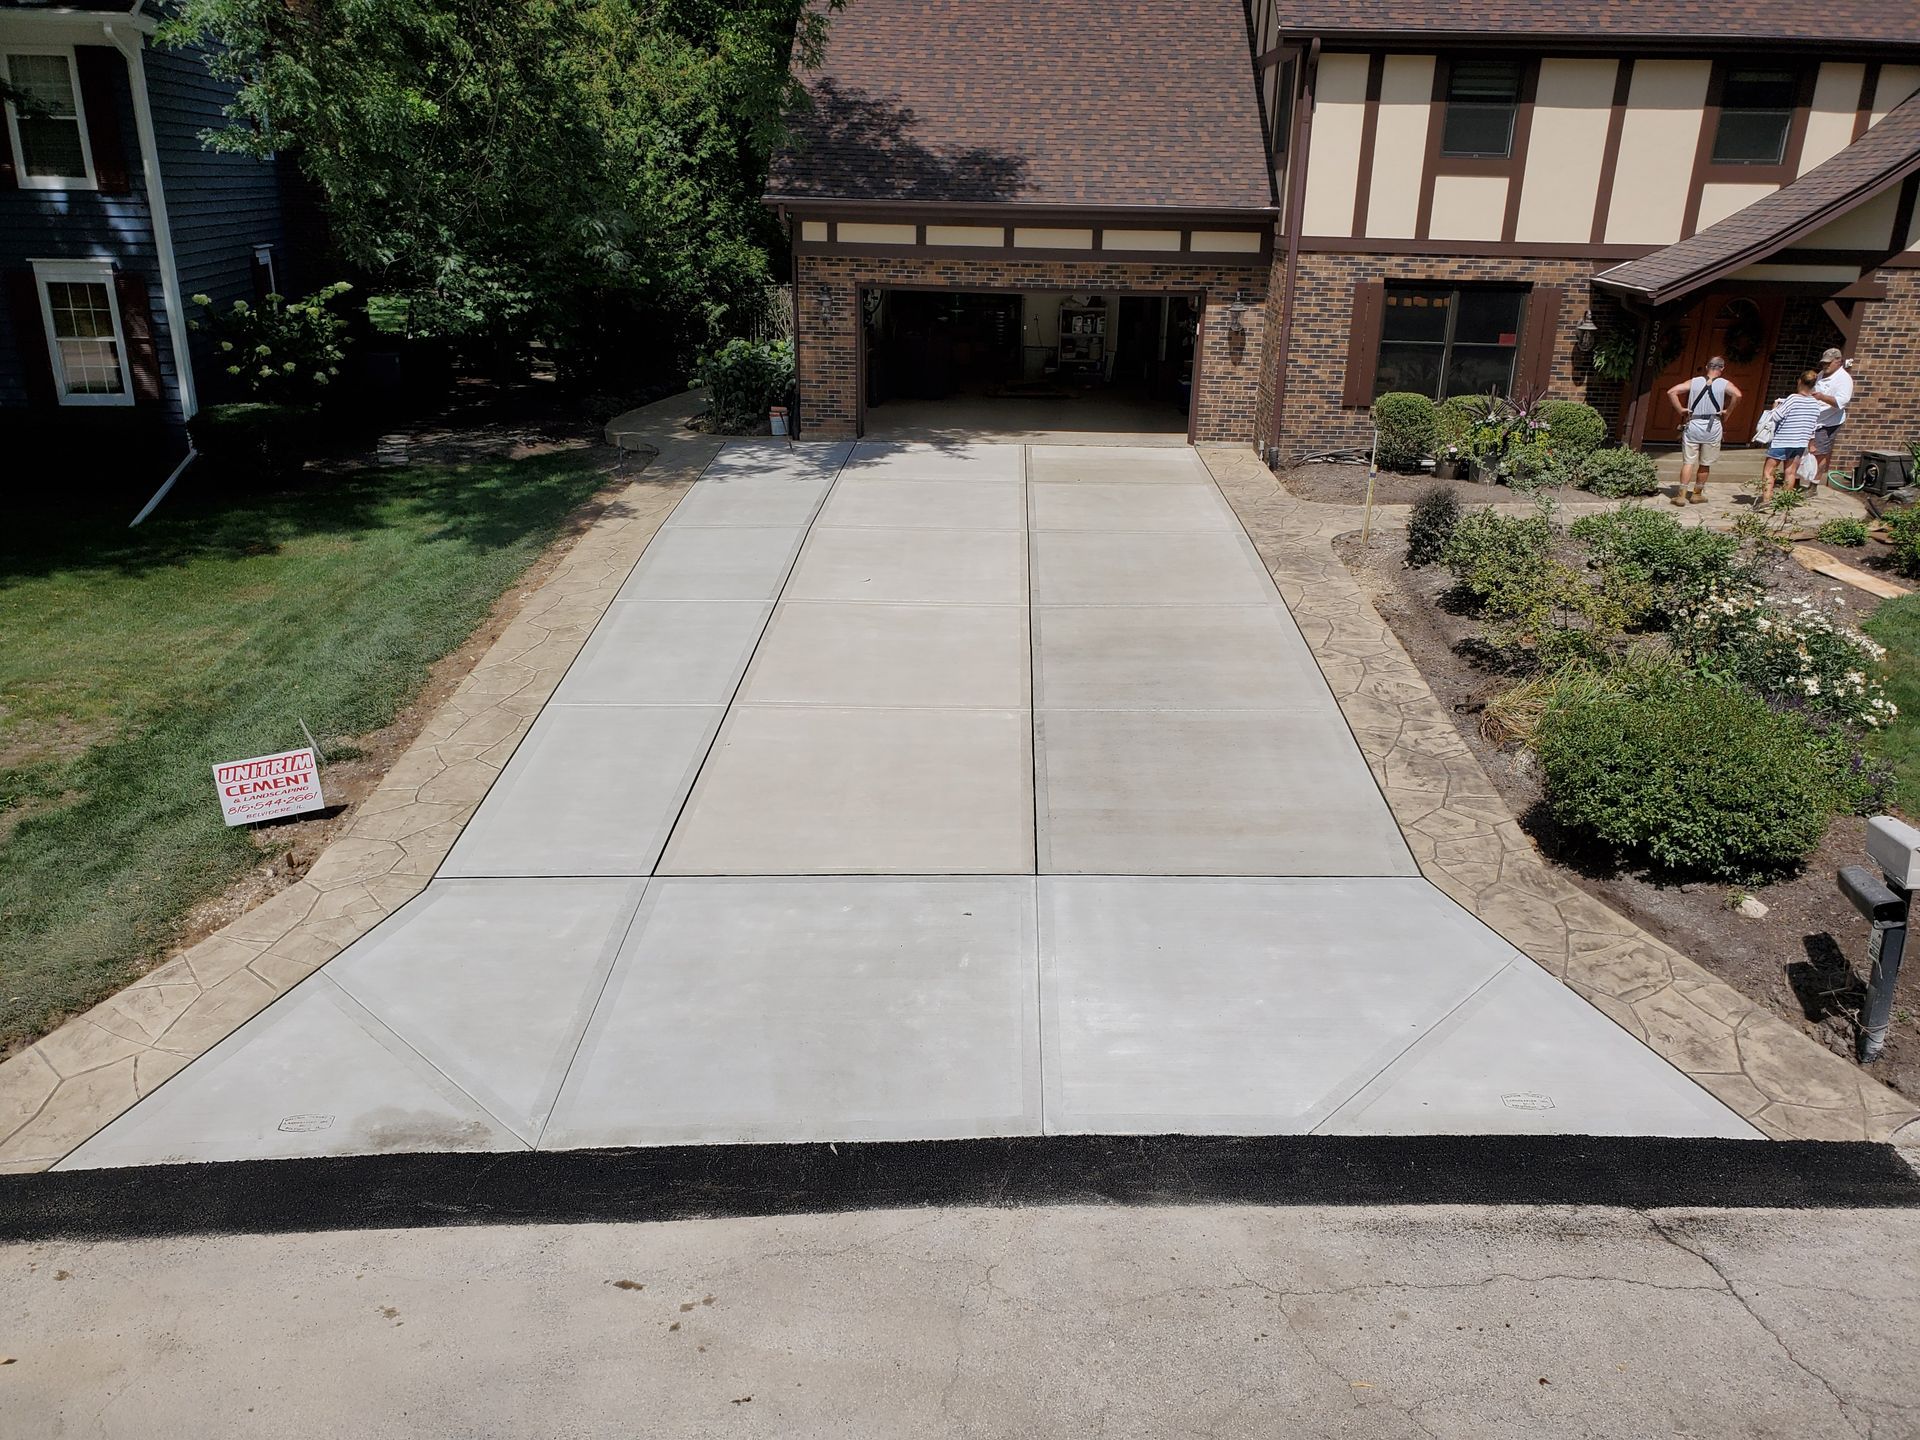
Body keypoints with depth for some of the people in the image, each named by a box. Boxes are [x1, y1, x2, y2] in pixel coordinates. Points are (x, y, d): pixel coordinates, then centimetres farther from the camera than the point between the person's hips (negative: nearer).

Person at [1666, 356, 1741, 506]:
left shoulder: (1694, 382, 5)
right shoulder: (1724, 384, 0)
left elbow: (1671, 392, -4)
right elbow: (1737, 394, -19)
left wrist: (1681, 410, 0)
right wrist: (1727, 411, -6)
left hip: (1693, 426, 1)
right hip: (1712, 427, -1)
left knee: (1688, 461, 3)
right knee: (1705, 463, 12)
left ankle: (1681, 495, -5)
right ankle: (1697, 494, 21)